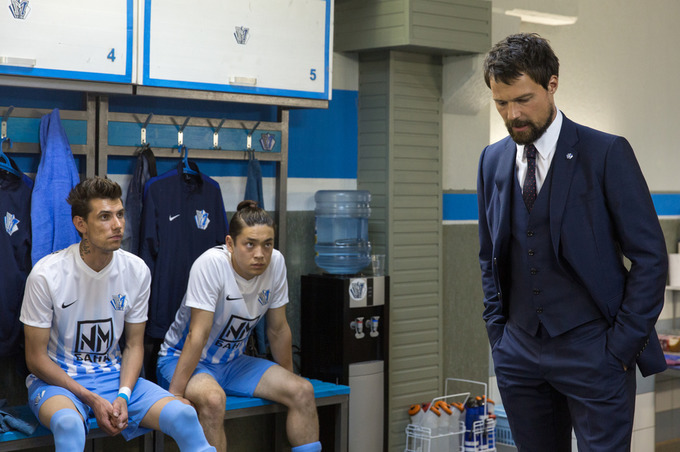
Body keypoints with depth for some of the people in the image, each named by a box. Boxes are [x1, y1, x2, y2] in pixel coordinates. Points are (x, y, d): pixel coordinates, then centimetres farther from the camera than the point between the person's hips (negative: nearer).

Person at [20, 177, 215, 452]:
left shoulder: (137, 271, -2)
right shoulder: (46, 275, -14)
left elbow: (134, 344, 6)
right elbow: (36, 358, -9)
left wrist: (123, 396, -12)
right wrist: (92, 400, -17)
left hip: (114, 375, 4)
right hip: (58, 378, -4)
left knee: (184, 416, -19)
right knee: (68, 423, -39)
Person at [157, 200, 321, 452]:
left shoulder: (275, 263, -11)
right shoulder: (211, 264, -26)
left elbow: (278, 330, 2)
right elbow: (198, 334, -26)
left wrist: (288, 380, 10)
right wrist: (175, 394, -27)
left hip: (231, 362, 6)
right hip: (181, 358, -5)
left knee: (302, 391, -12)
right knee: (213, 398, -37)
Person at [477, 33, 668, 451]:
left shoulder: (607, 154, -7)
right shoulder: (493, 160, 8)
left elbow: (650, 256, -6)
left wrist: (621, 344, -9)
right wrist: (498, 332, 9)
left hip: (592, 351, -4)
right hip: (519, 352, 5)